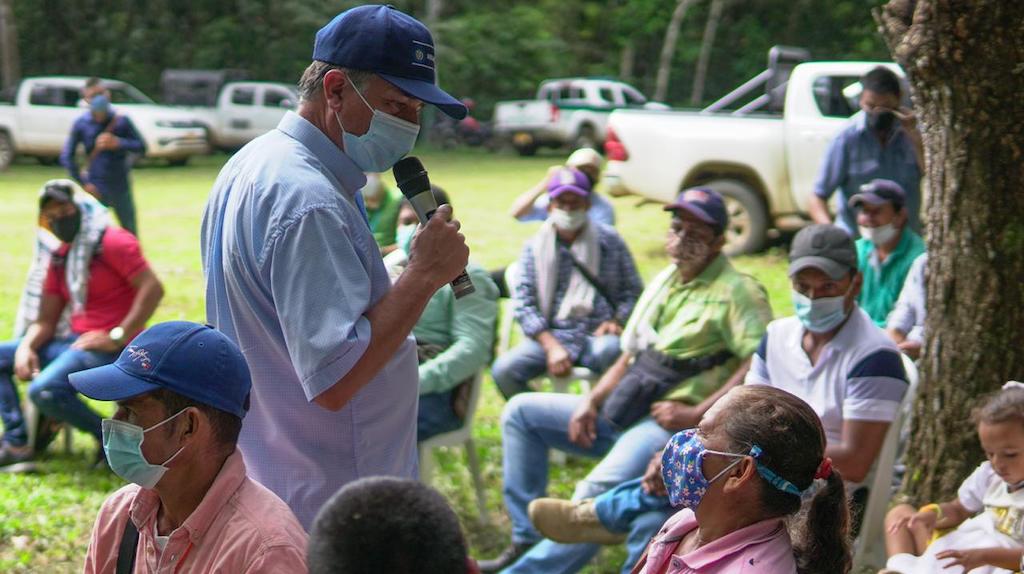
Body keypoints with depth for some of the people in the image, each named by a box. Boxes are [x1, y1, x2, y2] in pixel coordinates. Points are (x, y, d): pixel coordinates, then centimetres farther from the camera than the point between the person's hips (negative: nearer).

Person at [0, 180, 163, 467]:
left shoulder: (113, 243, -9)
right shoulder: (60, 258, 16)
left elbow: (153, 289, -19)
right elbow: (45, 320, 14)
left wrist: (118, 337, -20)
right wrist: (26, 347, -7)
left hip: (109, 349, -9)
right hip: (75, 343, 9)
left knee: (44, 391, -30)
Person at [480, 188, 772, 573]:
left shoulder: (737, 291, -8)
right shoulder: (665, 280, 17)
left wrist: (696, 415, -22)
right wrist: (592, 402, 5)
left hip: (669, 425, -9)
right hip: (621, 412, 9)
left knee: (596, 494, -33)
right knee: (520, 411, 7)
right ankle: (527, 540, 2)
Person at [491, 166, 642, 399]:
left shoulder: (609, 241, 11)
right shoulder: (535, 247, 10)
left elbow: (632, 291, 13)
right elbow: (524, 303, 2)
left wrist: (616, 321, -8)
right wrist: (551, 346, -12)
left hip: (598, 336, -1)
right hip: (551, 336, 1)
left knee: (611, 350, -38)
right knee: (503, 370, -26)